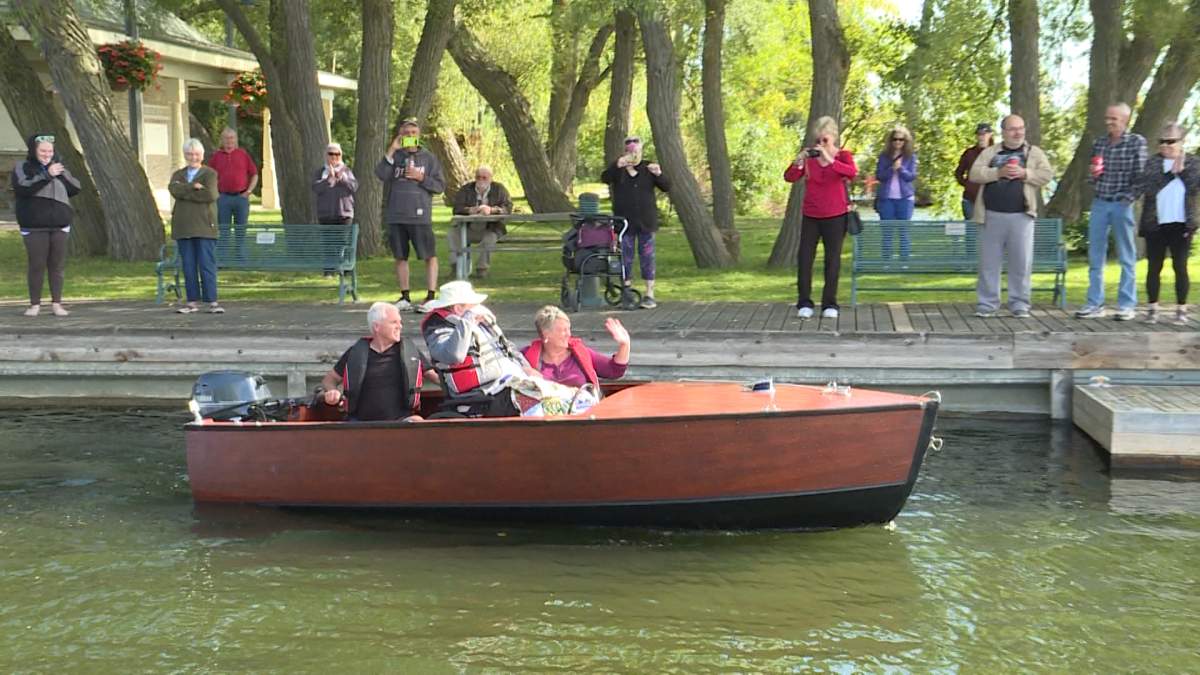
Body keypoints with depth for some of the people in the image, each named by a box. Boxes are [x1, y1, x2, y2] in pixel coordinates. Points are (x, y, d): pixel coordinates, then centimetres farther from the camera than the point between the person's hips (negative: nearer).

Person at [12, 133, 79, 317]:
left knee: (58, 264, 3)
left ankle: (56, 303, 10)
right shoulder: (21, 168, 1)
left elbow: (75, 189, 7)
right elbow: (23, 188, -17)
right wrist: (46, 175, -23)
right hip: (34, 227, -3)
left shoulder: (58, 167, 14)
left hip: (60, 225, 3)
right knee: (36, 265, -3)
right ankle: (35, 304, 7)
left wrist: (61, 174, -8)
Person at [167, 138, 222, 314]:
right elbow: (173, 189, -5)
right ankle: (193, 302, 11)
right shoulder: (178, 175, 17)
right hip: (183, 227, 4)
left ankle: (212, 302, -3)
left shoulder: (210, 173, 3)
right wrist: (193, 186, -14)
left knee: (207, 265, -6)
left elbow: (210, 194, -14)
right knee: (188, 266, 5)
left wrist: (184, 192, -7)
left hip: (204, 226, -4)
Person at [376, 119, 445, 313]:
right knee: (400, 257, 8)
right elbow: (380, 174, -10)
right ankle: (405, 297, 17)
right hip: (396, 216, 2)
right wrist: (391, 150, -13)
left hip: (420, 216, -2)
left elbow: (440, 186, 2)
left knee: (430, 256, -6)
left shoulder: (428, 158, 5)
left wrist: (421, 177, -11)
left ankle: (430, 297, -1)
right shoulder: (394, 157, 9)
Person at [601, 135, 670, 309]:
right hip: (624, 220, 0)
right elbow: (605, 178, -16)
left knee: (647, 256, 0)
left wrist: (658, 174, -20)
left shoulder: (648, 167, 6)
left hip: (646, 220, 0)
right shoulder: (618, 169, 4)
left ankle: (649, 295, 4)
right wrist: (617, 165, -31)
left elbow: (666, 187, 0)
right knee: (625, 257, 2)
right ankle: (626, 295, 9)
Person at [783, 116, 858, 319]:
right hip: (810, 216, 1)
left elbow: (852, 173, -23)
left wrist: (830, 159, -34)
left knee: (833, 259, 2)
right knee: (804, 258, -3)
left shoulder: (843, 156, -1)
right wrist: (798, 162, -27)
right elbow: (789, 178, -8)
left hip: (835, 216, -1)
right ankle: (804, 303, 2)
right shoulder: (809, 156, 3)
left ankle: (830, 304, 9)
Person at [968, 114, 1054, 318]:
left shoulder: (1034, 152, 11)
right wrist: (998, 173, -12)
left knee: (1022, 262, 0)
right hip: (992, 215, 0)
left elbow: (1047, 174, 1)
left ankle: (1020, 304, 9)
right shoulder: (989, 152, 11)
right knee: (989, 261, 3)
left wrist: (1024, 173, -11)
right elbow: (974, 173, 0)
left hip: (1021, 215, 0)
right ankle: (987, 304, 10)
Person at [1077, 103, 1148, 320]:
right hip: (1099, 204, 4)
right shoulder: (1099, 143, 10)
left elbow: (1141, 175, -4)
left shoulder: (1136, 142, -3)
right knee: (1095, 257, 5)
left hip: (1122, 205, -4)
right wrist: (1092, 174, -2)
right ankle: (1095, 304, 11)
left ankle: (1127, 305, 8)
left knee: (1127, 258, 3)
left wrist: (1129, 198, -12)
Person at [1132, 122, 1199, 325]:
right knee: (1154, 267, 3)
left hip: (1181, 225, -1)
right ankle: (1152, 309, 11)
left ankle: (1181, 309, 5)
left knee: (1180, 267, 0)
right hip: (1156, 225, 1)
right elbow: (1145, 187, -10)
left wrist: (1182, 170, -14)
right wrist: (1171, 173, -16)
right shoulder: (1152, 163, 5)